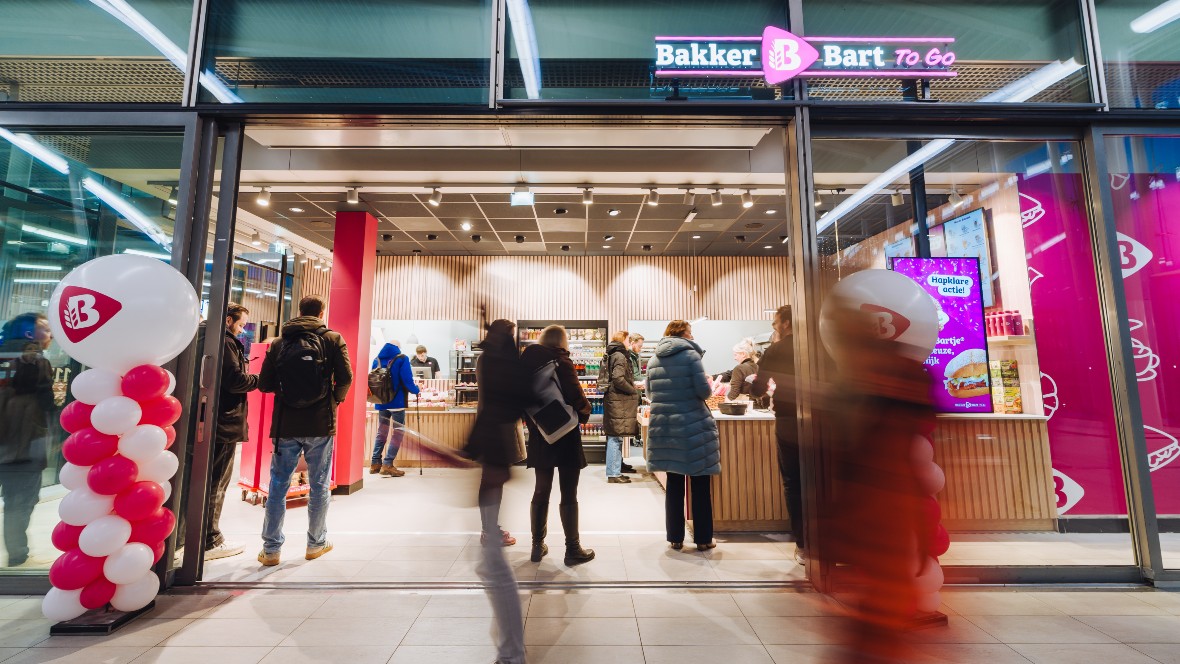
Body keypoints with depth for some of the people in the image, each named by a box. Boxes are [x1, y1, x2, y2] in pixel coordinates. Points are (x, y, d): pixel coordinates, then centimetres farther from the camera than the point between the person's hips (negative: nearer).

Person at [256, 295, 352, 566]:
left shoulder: (280, 342, 3)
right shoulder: (332, 339, -3)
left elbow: (264, 384, 1)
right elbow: (345, 377, -11)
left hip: (285, 425, 2)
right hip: (320, 424, -1)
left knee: (278, 485, 12)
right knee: (319, 485, 11)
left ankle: (271, 549, 19)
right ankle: (316, 543, 23)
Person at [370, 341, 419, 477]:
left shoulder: (377, 360, 7)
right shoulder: (401, 359, -9)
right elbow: (407, 380, -15)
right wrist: (416, 389, 3)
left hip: (381, 403, 6)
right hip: (397, 402, -6)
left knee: (381, 432, 18)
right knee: (398, 432, 1)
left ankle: (375, 463, 21)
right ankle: (388, 465, -4)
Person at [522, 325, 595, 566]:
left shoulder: (527, 361, 4)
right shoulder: (560, 361, -14)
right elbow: (575, 396, -21)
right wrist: (584, 413, -3)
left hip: (539, 435, 6)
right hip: (565, 433, -6)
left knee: (541, 492, 17)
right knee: (569, 495, 5)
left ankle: (538, 546, 26)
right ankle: (573, 549, 15)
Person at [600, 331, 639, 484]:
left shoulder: (612, 355, 17)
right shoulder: (620, 356, -12)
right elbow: (618, 379, -22)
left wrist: (633, 385, 18)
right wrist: (634, 391, -9)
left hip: (614, 401, 10)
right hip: (618, 401, -10)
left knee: (615, 438, 12)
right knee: (615, 437, -5)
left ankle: (615, 472, 19)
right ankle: (613, 474, 0)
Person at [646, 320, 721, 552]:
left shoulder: (654, 360, 6)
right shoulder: (690, 354, -8)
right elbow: (704, 390, -12)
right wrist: (707, 386, 9)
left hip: (664, 427, 5)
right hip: (693, 426, -4)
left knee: (674, 482, 13)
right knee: (700, 483, 9)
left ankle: (675, 537, 20)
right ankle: (702, 539, 17)